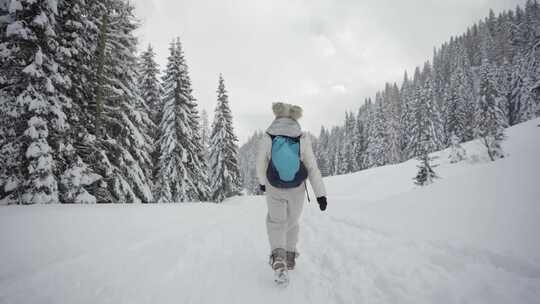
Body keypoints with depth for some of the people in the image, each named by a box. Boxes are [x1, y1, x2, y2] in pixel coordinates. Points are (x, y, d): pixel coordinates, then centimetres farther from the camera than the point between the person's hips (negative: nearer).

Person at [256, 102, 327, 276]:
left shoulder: (267, 138, -17)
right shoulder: (303, 139, -17)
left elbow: (261, 165, -5)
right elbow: (312, 168, -14)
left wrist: (262, 182, 15)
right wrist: (320, 193, -8)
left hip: (274, 189, -1)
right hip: (297, 190, 1)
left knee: (276, 221, 20)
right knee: (292, 222, 24)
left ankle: (278, 254, -1)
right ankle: (290, 256, 37)